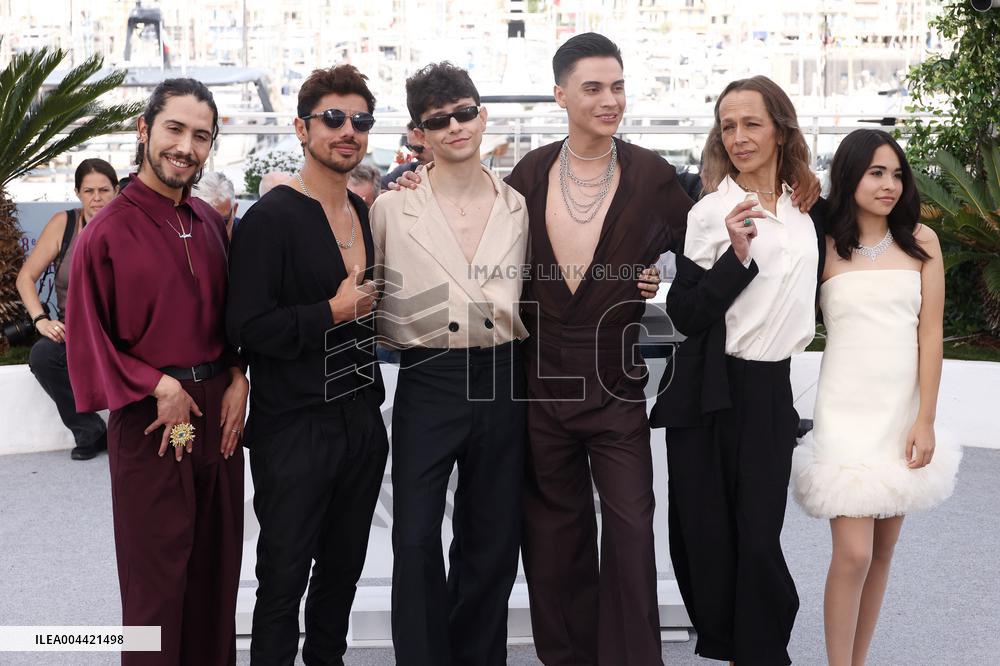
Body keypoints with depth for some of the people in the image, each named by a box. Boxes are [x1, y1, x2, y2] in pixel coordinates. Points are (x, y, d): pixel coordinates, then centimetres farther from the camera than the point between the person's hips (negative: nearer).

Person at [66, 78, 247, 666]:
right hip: (150, 420, -5)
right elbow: (88, 338, -9)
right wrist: (159, 387, -16)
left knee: (218, 564, 15)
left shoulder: (210, 223, 6)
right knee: (157, 576, 7)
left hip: (219, 412, 5)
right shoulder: (108, 232, -10)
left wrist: (239, 379, -2)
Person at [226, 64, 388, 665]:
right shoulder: (271, 218, -12)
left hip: (363, 420, 7)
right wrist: (333, 312, -15)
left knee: (343, 569, 18)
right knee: (284, 578, 5)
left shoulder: (370, 215, 10)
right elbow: (247, 327, -18)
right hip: (295, 429, -6)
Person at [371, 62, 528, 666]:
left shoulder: (519, 206, 7)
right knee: (417, 538, -6)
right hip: (428, 384, -2)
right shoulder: (393, 208, -1)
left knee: (491, 541, 11)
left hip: (501, 382, 3)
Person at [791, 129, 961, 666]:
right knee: (853, 554, -7)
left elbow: (930, 333, 1)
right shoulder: (823, 247, -1)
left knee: (884, 548, 10)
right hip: (847, 413, -2)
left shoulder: (921, 242, 3)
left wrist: (925, 420, -5)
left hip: (903, 412, 3)